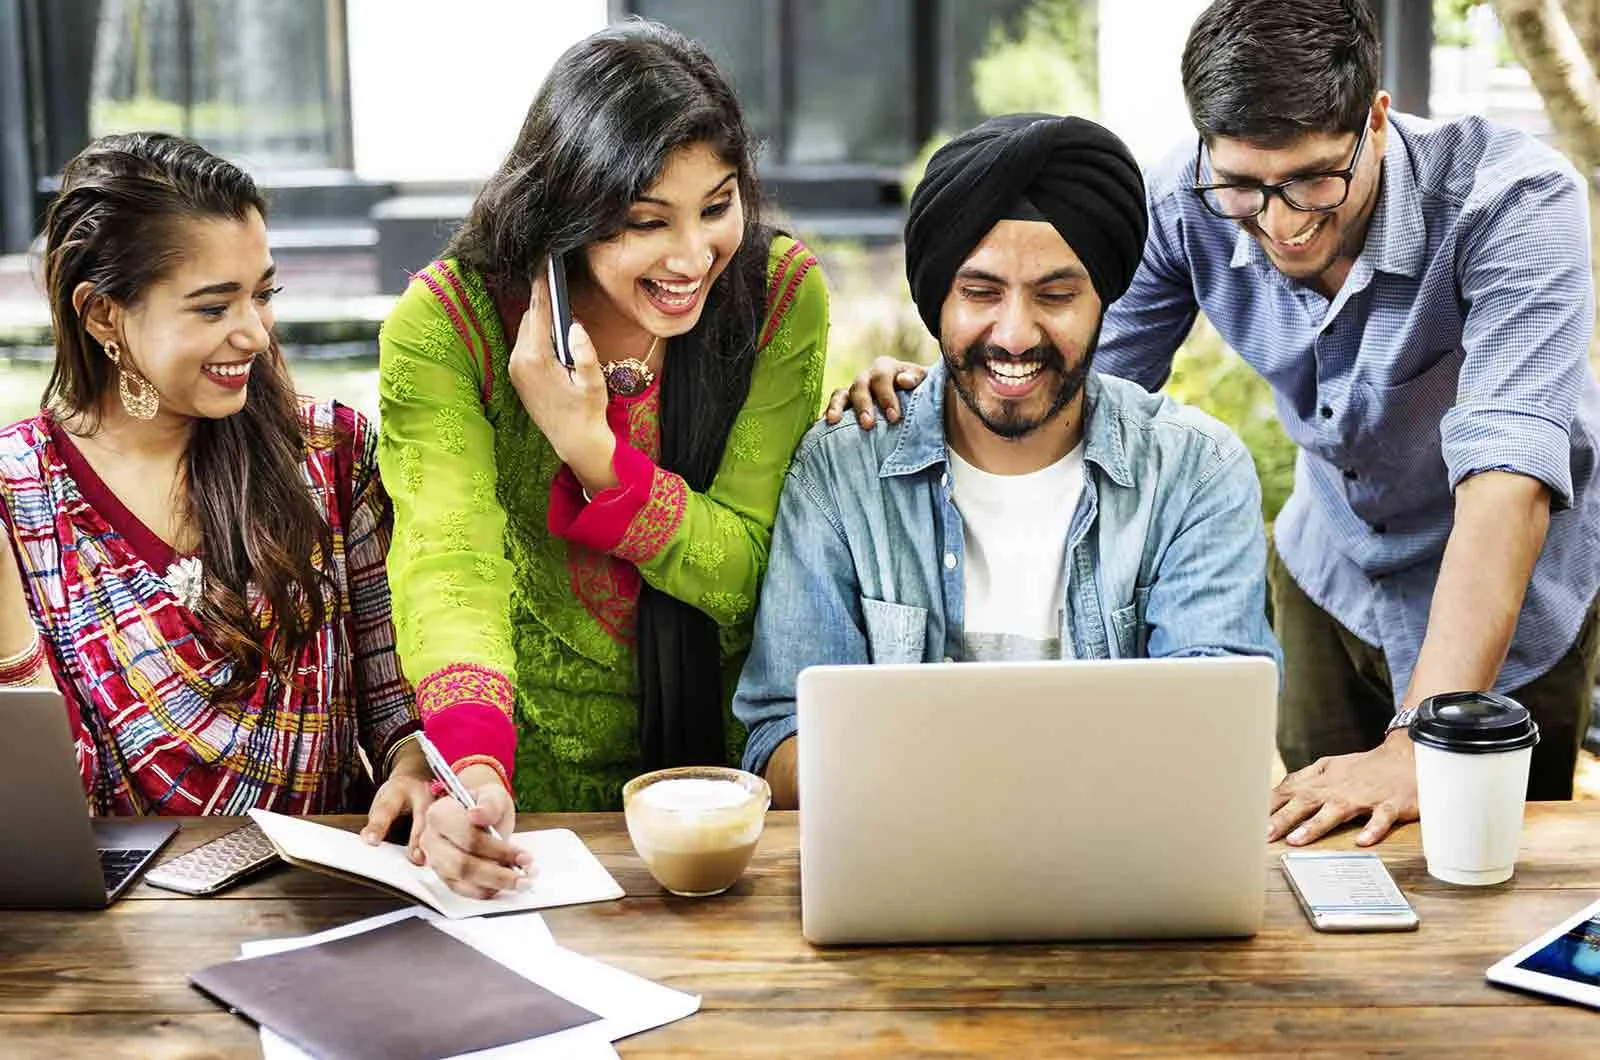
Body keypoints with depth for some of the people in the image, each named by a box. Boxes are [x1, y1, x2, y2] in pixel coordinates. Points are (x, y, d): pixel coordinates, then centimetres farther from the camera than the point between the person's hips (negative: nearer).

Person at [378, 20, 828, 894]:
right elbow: (449, 563, -25)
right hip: (533, 783, -1)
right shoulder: (444, 324, -12)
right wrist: (474, 771, -43)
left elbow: (743, 574, -8)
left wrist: (589, 446, -24)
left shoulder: (781, 295, -7)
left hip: (722, 764, 1)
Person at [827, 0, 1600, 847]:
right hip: (1331, 571, 3)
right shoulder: (1186, 203, -21)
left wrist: (1421, 743, -50)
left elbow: (1507, 476, -42)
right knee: (1312, 844, 12)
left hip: (1514, 591, -3)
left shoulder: (1514, 199, -33)